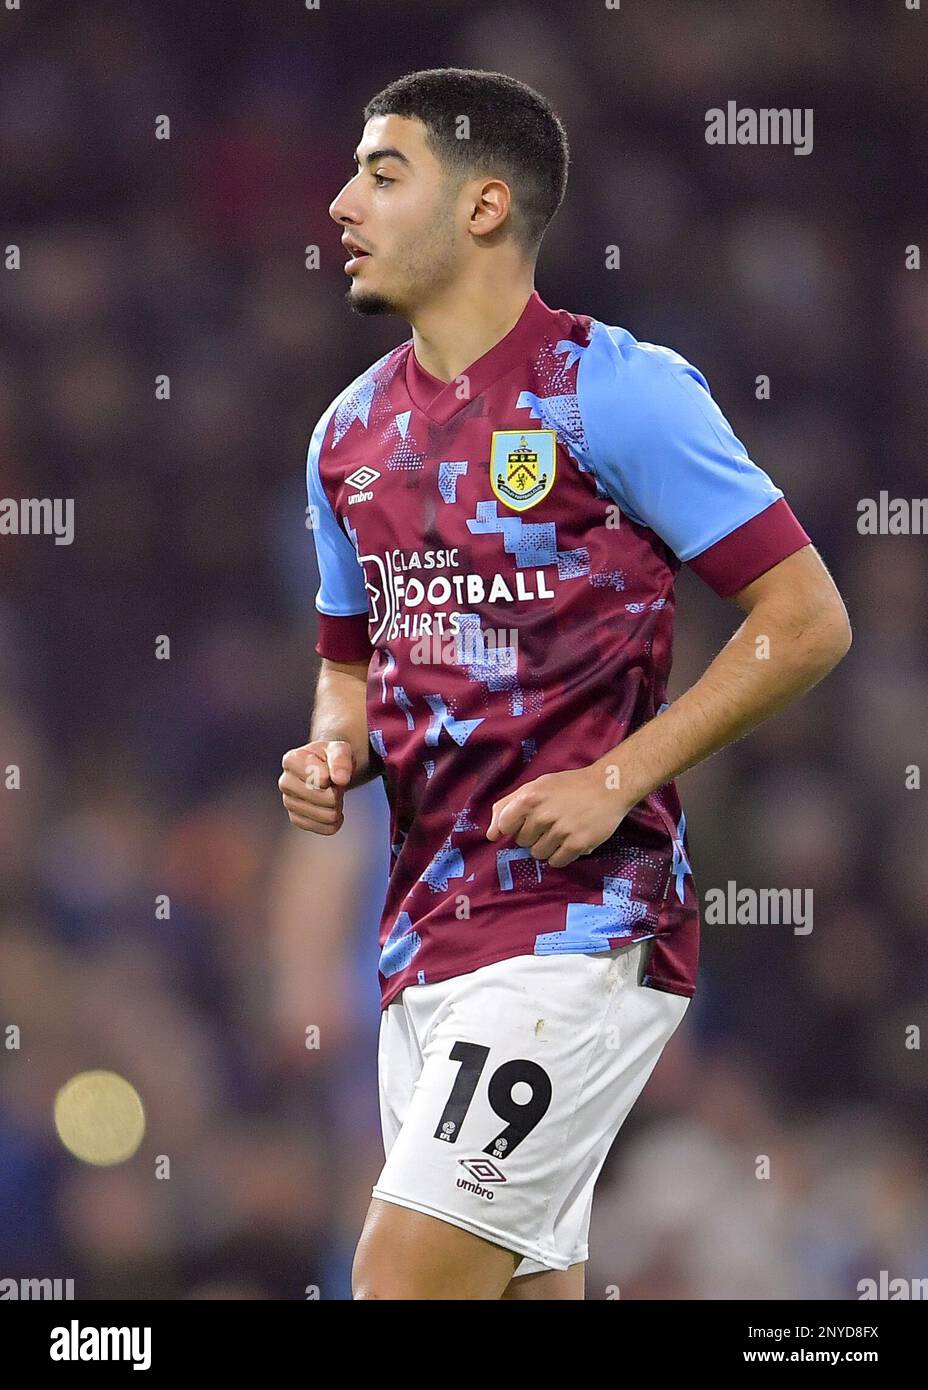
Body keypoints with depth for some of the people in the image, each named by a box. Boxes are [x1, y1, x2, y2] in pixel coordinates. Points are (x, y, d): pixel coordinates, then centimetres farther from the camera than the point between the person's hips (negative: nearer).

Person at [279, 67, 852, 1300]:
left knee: (407, 1276, -18)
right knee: (526, 1285, 7)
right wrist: (334, 755, 3)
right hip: (427, 932, 7)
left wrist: (616, 782, -14)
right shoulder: (353, 432, 13)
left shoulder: (617, 391, -8)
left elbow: (808, 621, -8)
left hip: (581, 921, -7)